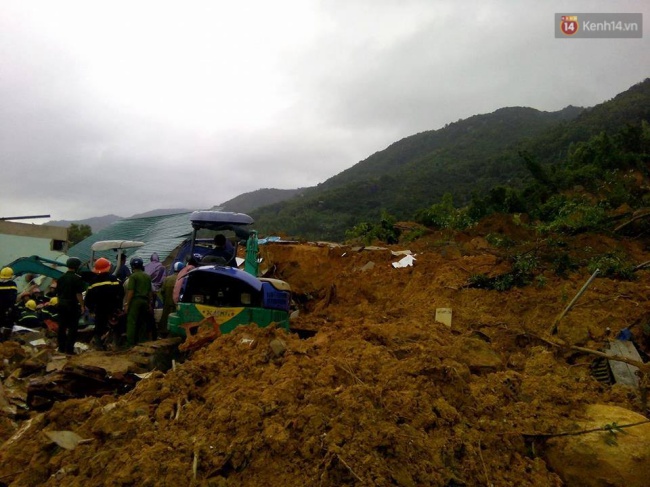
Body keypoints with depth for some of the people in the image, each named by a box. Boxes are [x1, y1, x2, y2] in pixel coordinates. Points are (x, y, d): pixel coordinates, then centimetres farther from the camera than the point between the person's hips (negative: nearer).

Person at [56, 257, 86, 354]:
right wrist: (82, 305, -13)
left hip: (61, 304, 7)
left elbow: (58, 292, 16)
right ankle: (69, 349, -3)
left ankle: (61, 348, 20)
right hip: (72, 305, -7)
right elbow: (78, 294, -16)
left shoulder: (61, 278, 9)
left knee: (62, 326, 13)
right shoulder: (77, 278, -12)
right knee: (73, 328, -2)